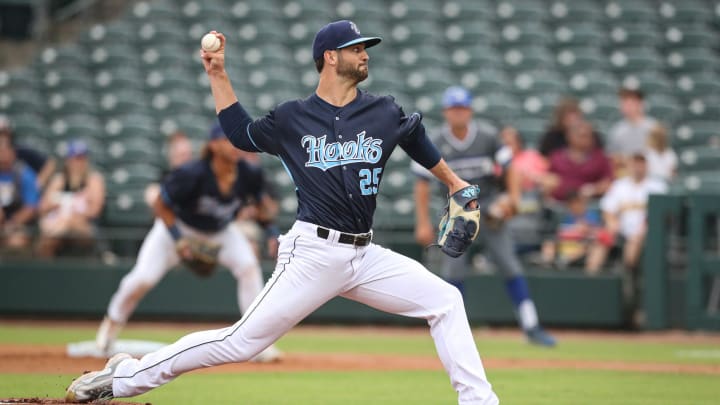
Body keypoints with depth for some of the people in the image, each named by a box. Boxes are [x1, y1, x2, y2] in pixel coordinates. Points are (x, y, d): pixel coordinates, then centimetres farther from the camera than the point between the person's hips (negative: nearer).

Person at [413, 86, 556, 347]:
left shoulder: (488, 135, -8)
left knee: (510, 265, -6)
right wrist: (423, 223, -8)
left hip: (489, 206, 0)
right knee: (453, 270, -6)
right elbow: (422, 183, -3)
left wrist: (513, 197, -14)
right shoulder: (436, 144, -8)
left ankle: (531, 327, -5)